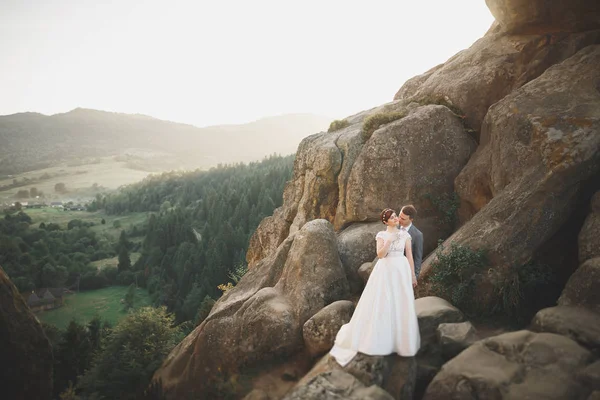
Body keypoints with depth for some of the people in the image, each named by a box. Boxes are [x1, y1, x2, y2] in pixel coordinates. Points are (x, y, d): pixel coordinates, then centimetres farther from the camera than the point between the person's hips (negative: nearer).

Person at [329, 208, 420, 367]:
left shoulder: (405, 235, 6)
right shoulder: (381, 235, 0)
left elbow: (409, 256, 7)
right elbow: (380, 254, -10)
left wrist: (413, 275, 7)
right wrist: (389, 240, -19)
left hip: (401, 270, 2)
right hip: (385, 271, -2)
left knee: (401, 305, 4)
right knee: (382, 304, 0)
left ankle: (400, 340, 20)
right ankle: (383, 339, 15)